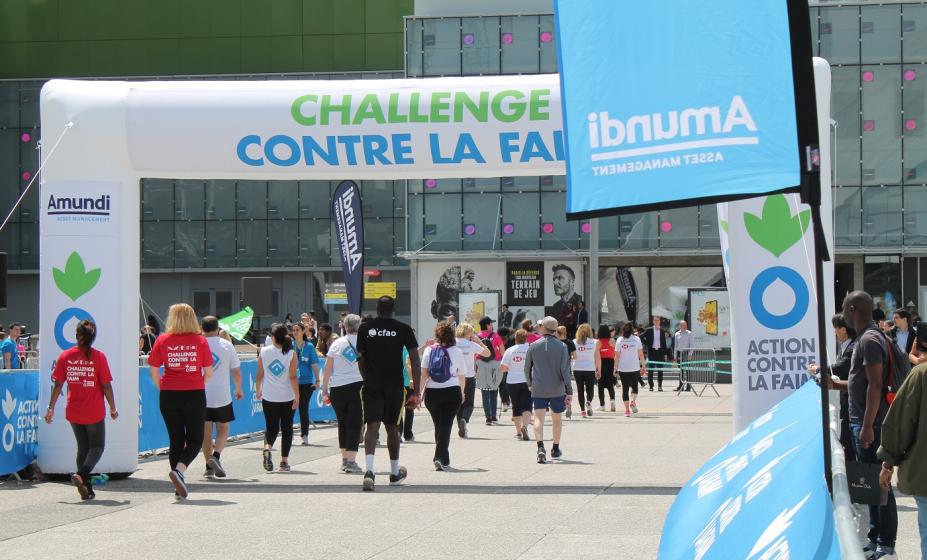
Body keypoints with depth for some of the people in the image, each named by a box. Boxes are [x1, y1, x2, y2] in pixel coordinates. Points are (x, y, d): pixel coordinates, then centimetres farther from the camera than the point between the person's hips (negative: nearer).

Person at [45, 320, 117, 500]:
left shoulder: (65, 356, -3)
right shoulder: (98, 357, -11)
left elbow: (58, 384, -2)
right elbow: (106, 386, -10)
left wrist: (51, 408, 7)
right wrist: (113, 408, 1)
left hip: (73, 412, 3)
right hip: (94, 412, -3)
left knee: (83, 447, 17)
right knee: (97, 447, 12)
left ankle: (87, 489, 16)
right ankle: (81, 474, -14)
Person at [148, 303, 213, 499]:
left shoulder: (162, 341, -1)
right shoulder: (200, 341, -4)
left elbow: (154, 371, -1)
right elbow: (208, 372, -1)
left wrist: (162, 389, 12)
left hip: (169, 395, 2)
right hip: (195, 395, -2)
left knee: (176, 440, 12)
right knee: (195, 440, 8)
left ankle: (179, 487, 13)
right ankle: (179, 470, -18)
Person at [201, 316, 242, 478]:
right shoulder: (227, 345, -1)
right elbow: (236, 371, 3)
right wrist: (238, 389, 19)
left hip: (202, 396, 1)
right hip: (222, 396, -1)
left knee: (206, 432, 9)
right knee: (223, 431, 9)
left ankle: (209, 466, 9)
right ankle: (216, 455, -15)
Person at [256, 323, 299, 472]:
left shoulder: (264, 352, -3)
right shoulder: (291, 354, -8)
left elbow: (260, 375, 2)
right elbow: (293, 377, -12)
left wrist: (258, 390, 18)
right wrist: (297, 397, -9)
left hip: (269, 397, 1)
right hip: (287, 398, -1)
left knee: (271, 428, 12)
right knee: (286, 429, 11)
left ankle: (267, 448, -18)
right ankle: (284, 462, 11)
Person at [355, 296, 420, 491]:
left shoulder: (365, 328, 3)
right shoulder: (403, 329, 0)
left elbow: (360, 360, 10)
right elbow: (415, 361, -3)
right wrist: (416, 392, 1)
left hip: (371, 385, 0)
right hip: (395, 385, 0)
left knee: (372, 426, -6)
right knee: (392, 427, 15)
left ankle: (369, 470, -28)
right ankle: (395, 473, 29)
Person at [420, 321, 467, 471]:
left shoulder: (429, 350, 2)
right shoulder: (457, 352, 1)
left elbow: (423, 374, -3)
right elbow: (462, 376, 10)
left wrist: (418, 392, 0)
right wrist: (462, 392, 26)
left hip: (432, 392, 2)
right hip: (452, 391, -2)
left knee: (438, 425, 15)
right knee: (446, 425, -2)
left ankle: (443, 460, 22)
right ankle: (440, 458, -16)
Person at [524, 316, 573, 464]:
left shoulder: (534, 346, -1)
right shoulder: (561, 347, -5)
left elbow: (527, 368, 7)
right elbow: (565, 370, -9)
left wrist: (530, 384, 25)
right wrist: (569, 391, -6)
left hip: (538, 389, 0)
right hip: (557, 390, 0)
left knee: (539, 418, -4)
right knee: (557, 419, 18)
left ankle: (540, 447, -26)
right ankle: (556, 450, 29)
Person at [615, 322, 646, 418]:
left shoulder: (619, 340, 1)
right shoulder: (636, 339, 1)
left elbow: (617, 356, -1)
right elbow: (641, 354, 0)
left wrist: (615, 368, 4)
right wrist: (644, 366, 7)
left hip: (623, 368, 0)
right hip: (635, 367, 0)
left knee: (625, 388, 5)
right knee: (634, 386, 15)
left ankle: (627, 410, 2)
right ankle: (633, 401, -11)